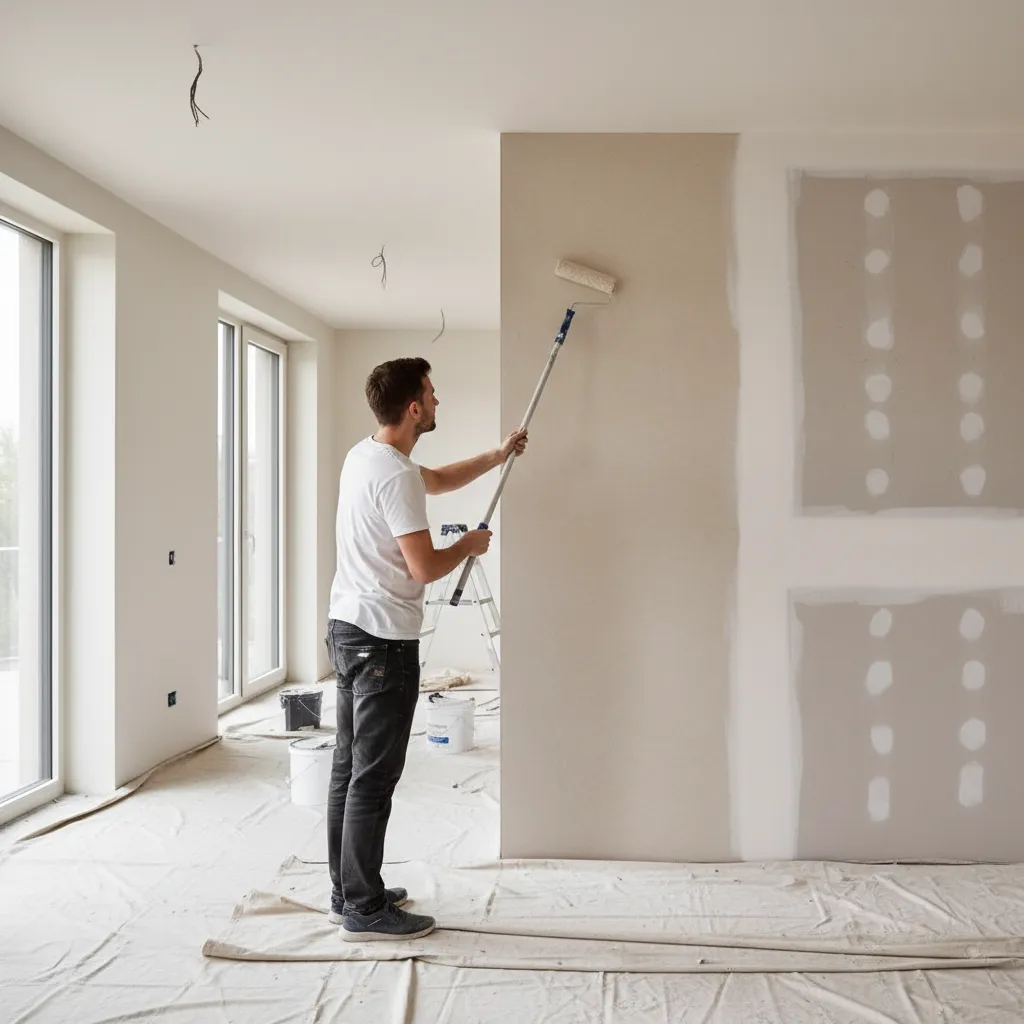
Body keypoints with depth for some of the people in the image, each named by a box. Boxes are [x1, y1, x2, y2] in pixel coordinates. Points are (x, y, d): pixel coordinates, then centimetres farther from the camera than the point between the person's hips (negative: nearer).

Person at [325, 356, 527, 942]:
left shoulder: (364, 455, 12)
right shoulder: (397, 475, -20)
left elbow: (439, 481, 29)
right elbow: (425, 568, -21)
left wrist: (499, 457, 32)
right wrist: (470, 545, -2)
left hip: (348, 630, 10)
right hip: (384, 641, -10)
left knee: (350, 768, 15)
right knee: (374, 778, -2)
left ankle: (349, 893, 26)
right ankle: (365, 911, 8)